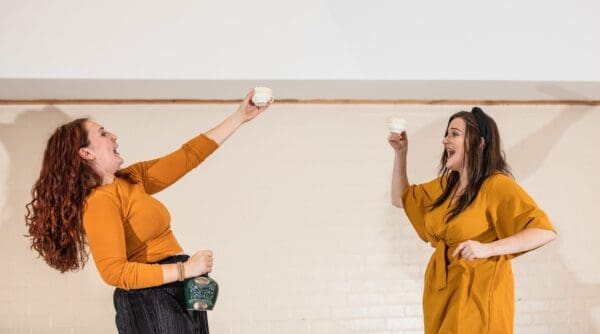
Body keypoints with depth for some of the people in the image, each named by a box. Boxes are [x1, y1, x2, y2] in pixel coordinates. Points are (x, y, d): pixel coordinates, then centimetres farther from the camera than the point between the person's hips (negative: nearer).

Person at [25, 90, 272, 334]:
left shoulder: (132, 179, 11)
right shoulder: (98, 201, -16)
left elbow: (189, 156, 13)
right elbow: (114, 271, -25)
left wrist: (240, 117, 13)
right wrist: (185, 269, -23)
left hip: (180, 294, 9)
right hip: (151, 302, -9)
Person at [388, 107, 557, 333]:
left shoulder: (497, 185, -15)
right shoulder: (446, 184, 9)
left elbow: (545, 231, -23)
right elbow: (401, 199, 22)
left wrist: (488, 249, -35)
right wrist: (401, 152, 12)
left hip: (478, 295, -7)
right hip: (443, 293, 7)